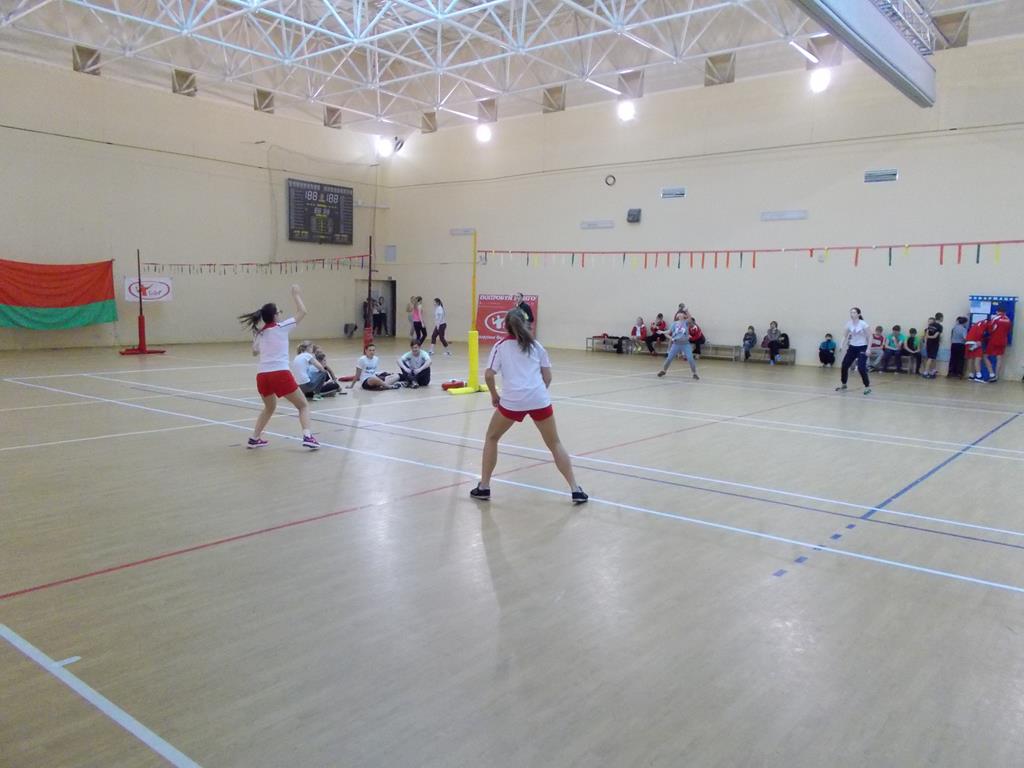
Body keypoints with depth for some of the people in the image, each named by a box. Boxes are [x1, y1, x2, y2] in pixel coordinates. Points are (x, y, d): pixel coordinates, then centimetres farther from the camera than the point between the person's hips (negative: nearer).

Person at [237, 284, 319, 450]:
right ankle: (307, 437, -11)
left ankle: (254, 439, 27)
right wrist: (296, 295, 21)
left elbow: (255, 352, 31)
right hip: (280, 374, -6)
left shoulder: (259, 333, 16)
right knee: (303, 405, 7)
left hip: (262, 375, 6)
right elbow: (302, 312, 10)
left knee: (269, 407, 30)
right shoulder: (281, 327, 2)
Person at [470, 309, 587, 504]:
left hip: (512, 400, -1)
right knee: (555, 444, 14)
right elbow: (547, 376, 12)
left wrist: (494, 395, 14)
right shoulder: (536, 345, 15)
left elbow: (488, 375, 0)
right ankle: (575, 490, 9)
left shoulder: (501, 346, 10)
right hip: (539, 399, 2)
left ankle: (483, 487, 19)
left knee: (492, 438, 21)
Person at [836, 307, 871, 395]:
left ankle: (867, 387, -4)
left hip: (862, 348, -5)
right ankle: (843, 384, 23)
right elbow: (846, 336, 12)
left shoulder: (863, 324, -16)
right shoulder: (849, 324, -2)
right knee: (844, 366, 3)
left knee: (861, 367, -17)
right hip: (852, 347, 5)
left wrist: (868, 349, -18)